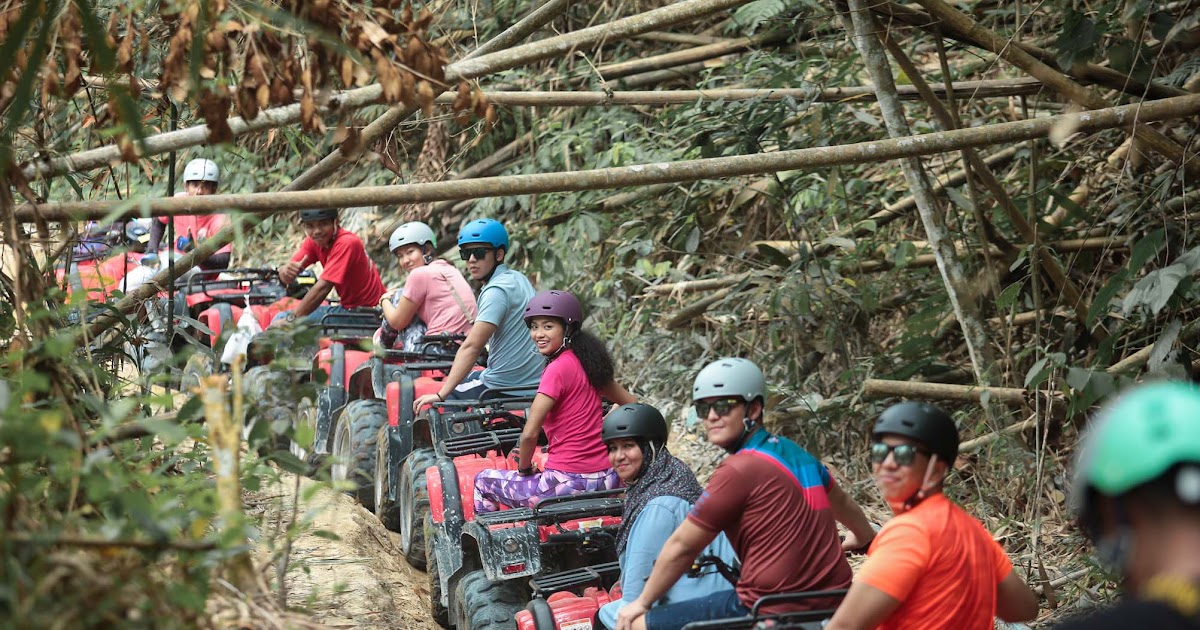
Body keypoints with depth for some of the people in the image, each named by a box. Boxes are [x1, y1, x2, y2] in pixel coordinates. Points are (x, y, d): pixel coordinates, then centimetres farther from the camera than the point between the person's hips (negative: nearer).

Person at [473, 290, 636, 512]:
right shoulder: (586, 360, 8)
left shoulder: (558, 368, -15)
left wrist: (524, 469, -3)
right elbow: (631, 404, 19)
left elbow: (529, 433, -19)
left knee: (484, 480, 14)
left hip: (570, 482, -8)